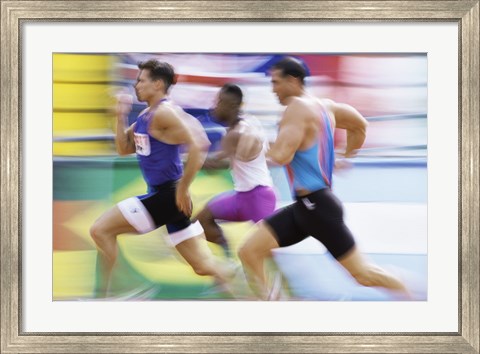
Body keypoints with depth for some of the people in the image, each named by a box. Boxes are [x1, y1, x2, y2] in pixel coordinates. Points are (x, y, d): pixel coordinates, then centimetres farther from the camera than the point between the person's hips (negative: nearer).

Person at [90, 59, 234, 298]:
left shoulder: (165, 113, -14)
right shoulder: (145, 116, 15)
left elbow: (198, 146, -25)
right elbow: (124, 149, 22)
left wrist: (183, 189, -21)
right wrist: (121, 117, 7)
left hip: (168, 196, -10)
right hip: (160, 195, 10)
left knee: (100, 230, -7)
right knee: (204, 266, 9)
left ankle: (101, 293, 1)